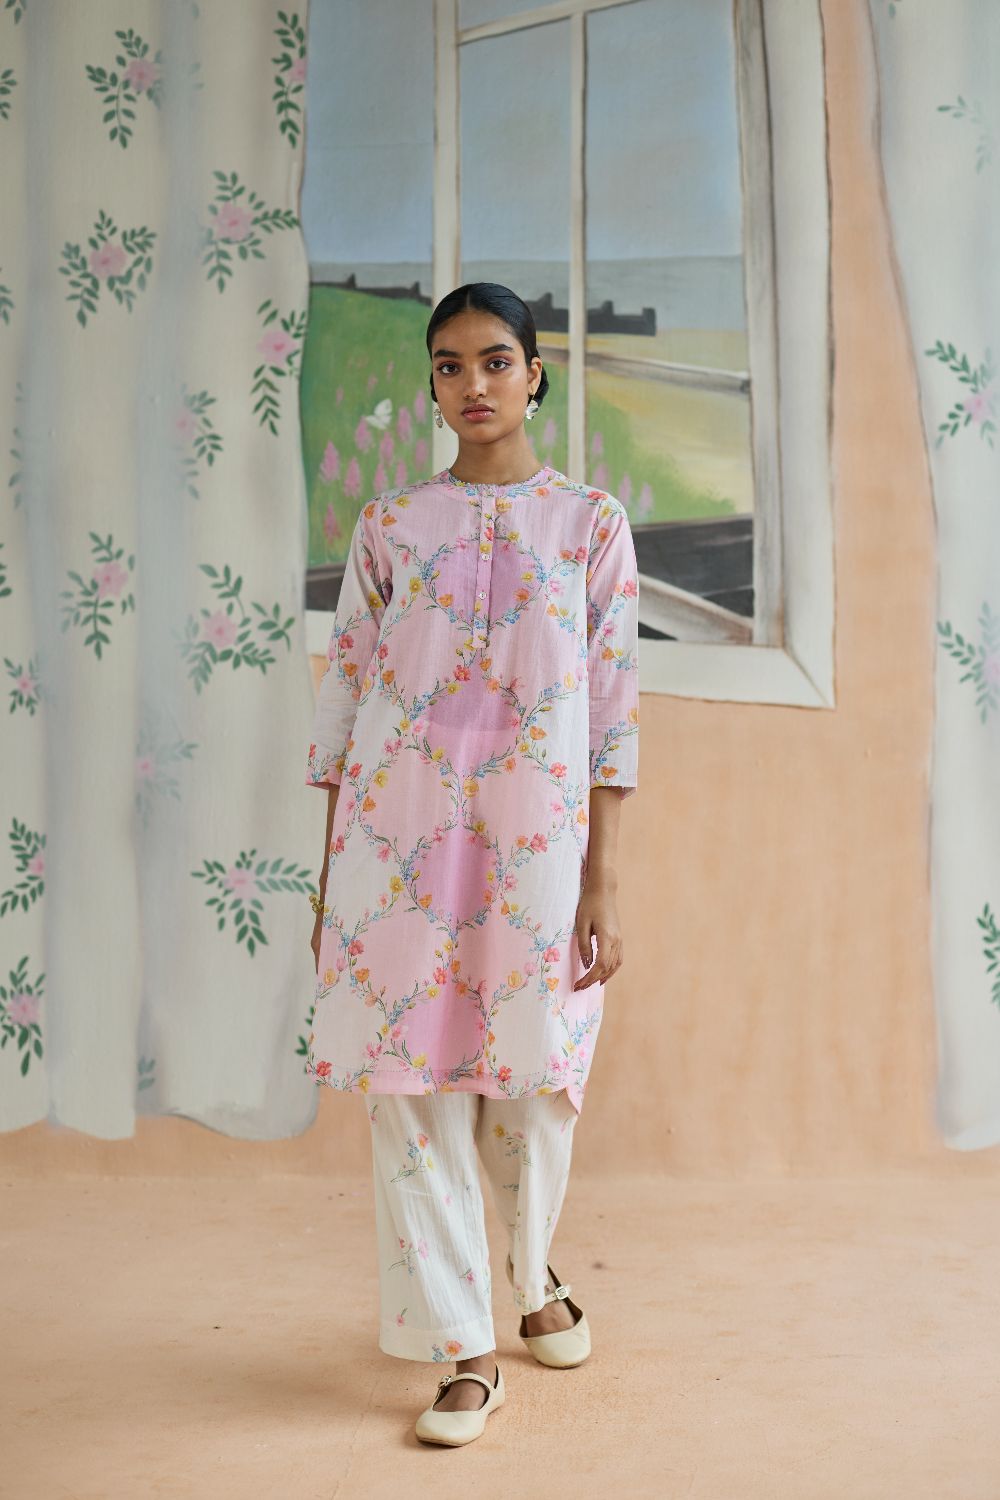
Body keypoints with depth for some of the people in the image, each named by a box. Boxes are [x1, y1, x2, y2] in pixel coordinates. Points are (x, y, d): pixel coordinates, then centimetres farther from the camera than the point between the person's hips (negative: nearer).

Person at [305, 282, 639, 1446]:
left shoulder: (590, 521, 5)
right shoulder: (388, 526, 7)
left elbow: (614, 710, 1)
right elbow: (344, 698, 7)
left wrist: (605, 882, -5)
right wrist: (327, 881, 4)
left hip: (536, 836, -1)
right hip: (397, 833, 1)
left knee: (529, 1084, 7)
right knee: (411, 1083, 0)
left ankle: (532, 1269, 38)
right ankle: (466, 1349, 14)